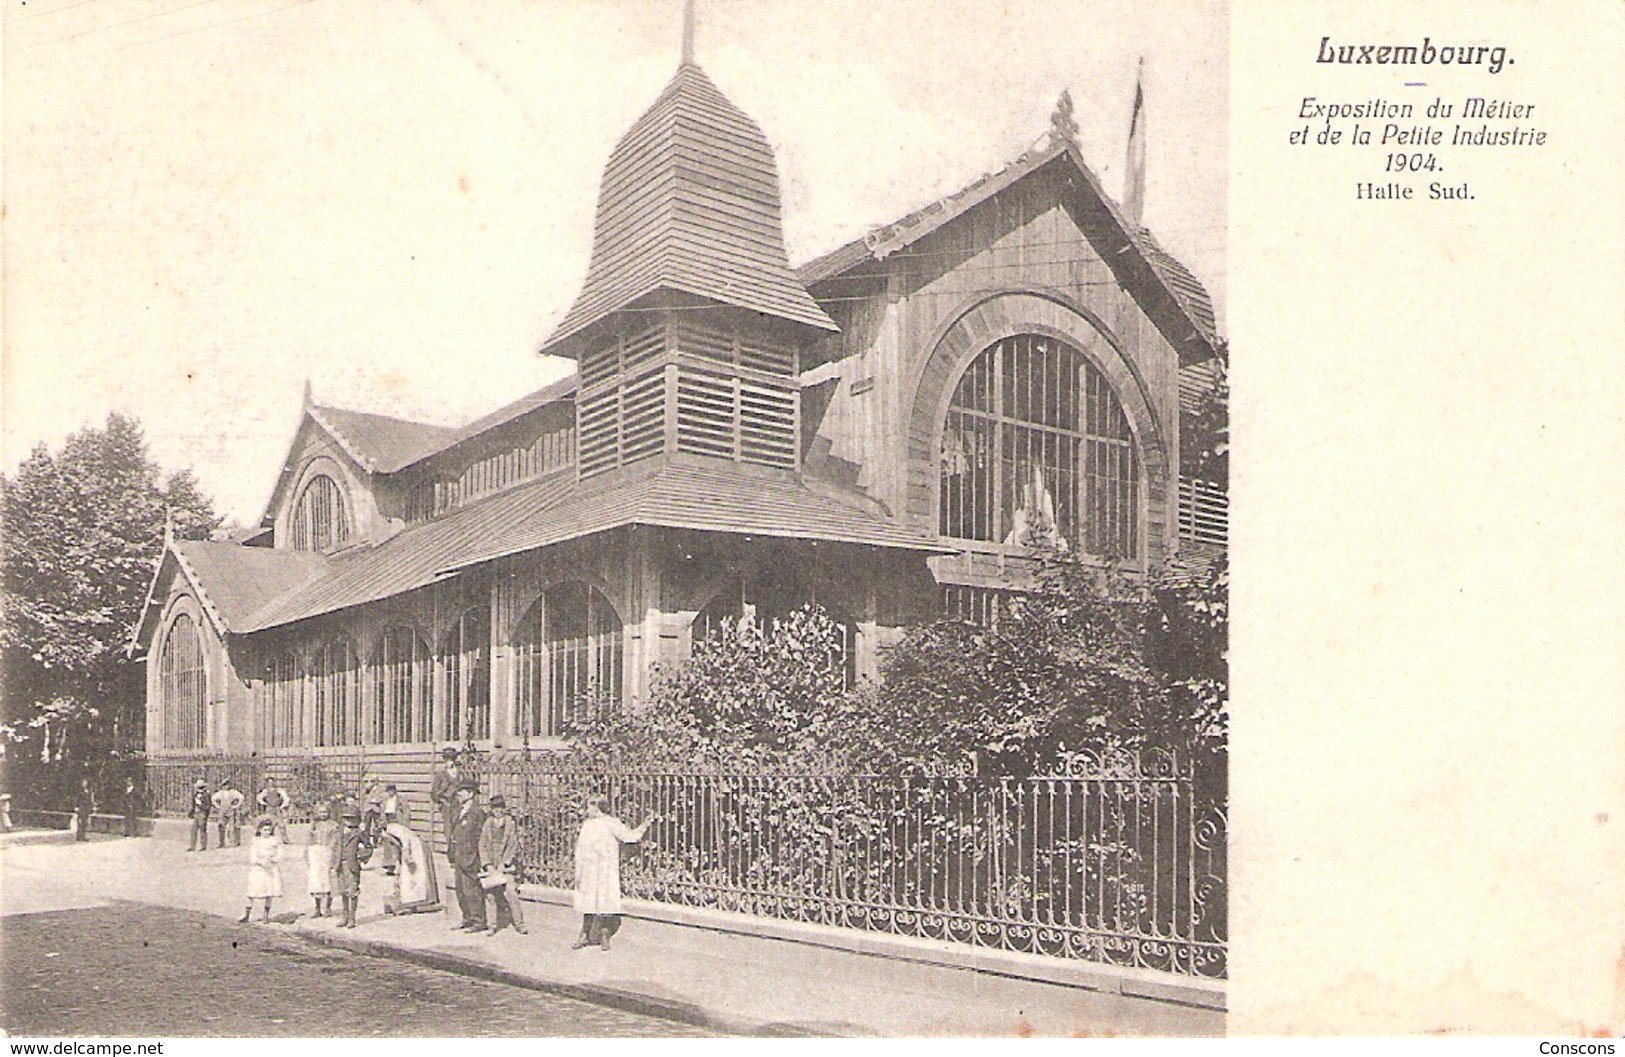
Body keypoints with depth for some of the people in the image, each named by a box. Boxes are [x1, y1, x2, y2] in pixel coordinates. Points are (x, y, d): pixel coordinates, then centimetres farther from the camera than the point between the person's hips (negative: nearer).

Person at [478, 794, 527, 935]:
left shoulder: (511, 823, 2)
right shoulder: (487, 824, 7)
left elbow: (513, 846, -3)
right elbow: (482, 846, 4)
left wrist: (503, 864, -11)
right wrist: (488, 865, -7)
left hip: (507, 863, -2)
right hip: (491, 864, 2)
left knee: (511, 892, -11)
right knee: (492, 894, -2)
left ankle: (519, 924, -2)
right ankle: (493, 925, 8)